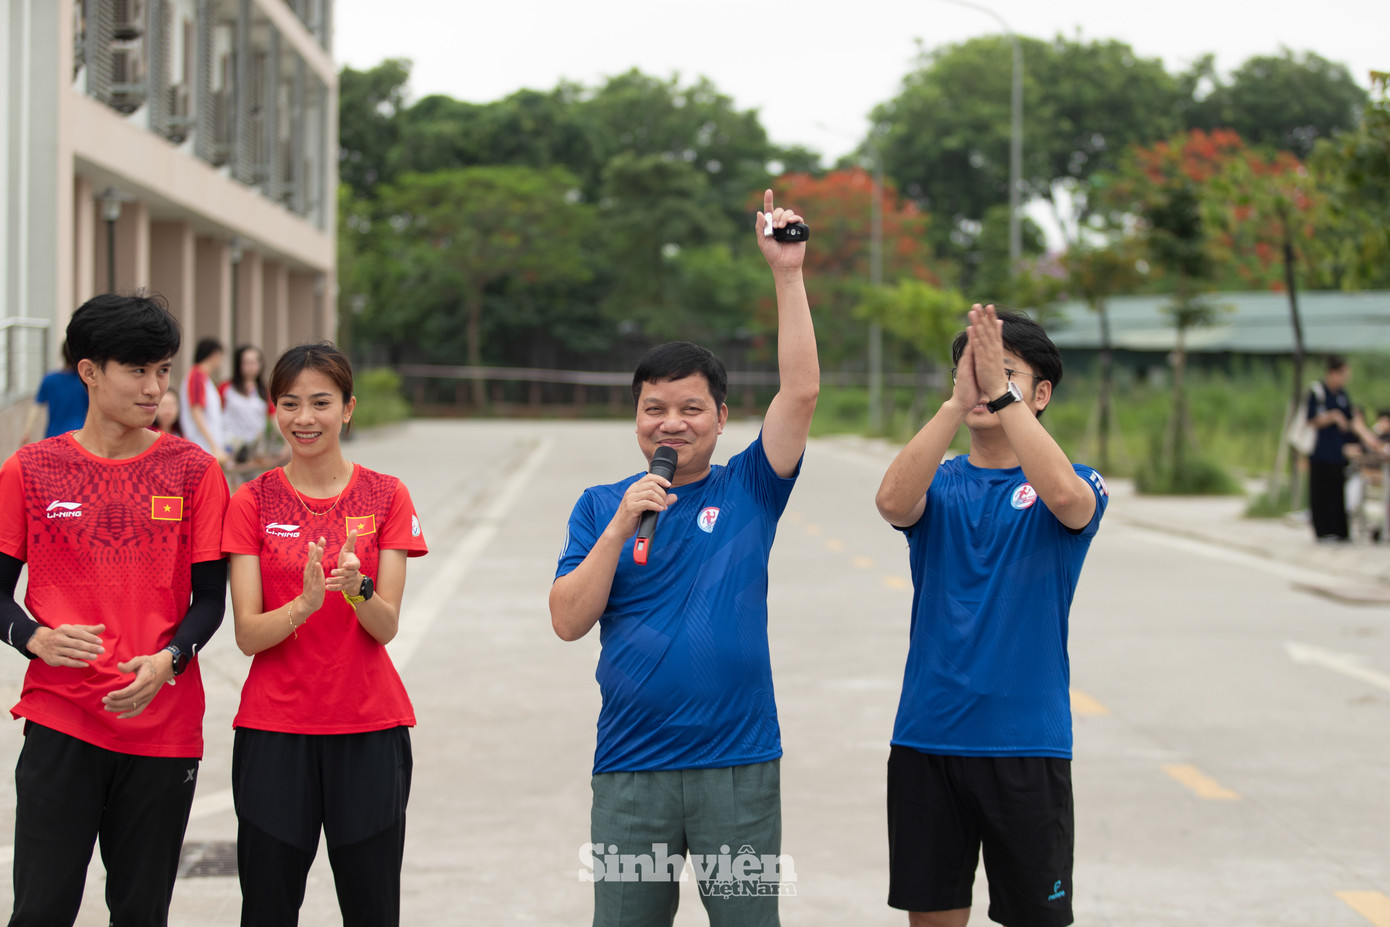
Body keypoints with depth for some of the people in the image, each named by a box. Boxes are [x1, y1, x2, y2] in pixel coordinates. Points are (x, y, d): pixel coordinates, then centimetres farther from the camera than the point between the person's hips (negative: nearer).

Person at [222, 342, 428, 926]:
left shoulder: (386, 496, 3)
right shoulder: (253, 501, 2)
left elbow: (387, 626, -4)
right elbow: (248, 633, -5)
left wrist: (357, 588, -25)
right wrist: (305, 603, -25)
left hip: (369, 729, 0)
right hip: (273, 729, 0)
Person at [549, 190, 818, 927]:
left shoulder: (748, 491, 4)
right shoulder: (601, 506, 6)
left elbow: (801, 391, -8)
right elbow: (568, 620, -3)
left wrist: (788, 274, -12)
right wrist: (621, 526, -13)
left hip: (739, 767, -1)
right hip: (631, 771, 1)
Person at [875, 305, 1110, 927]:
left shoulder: (1075, 484, 0)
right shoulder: (939, 484, 6)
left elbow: (1066, 496, -25)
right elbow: (892, 502, -18)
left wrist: (1002, 393, -28)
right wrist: (956, 402, -28)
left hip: (1028, 742, -2)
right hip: (927, 736, 2)